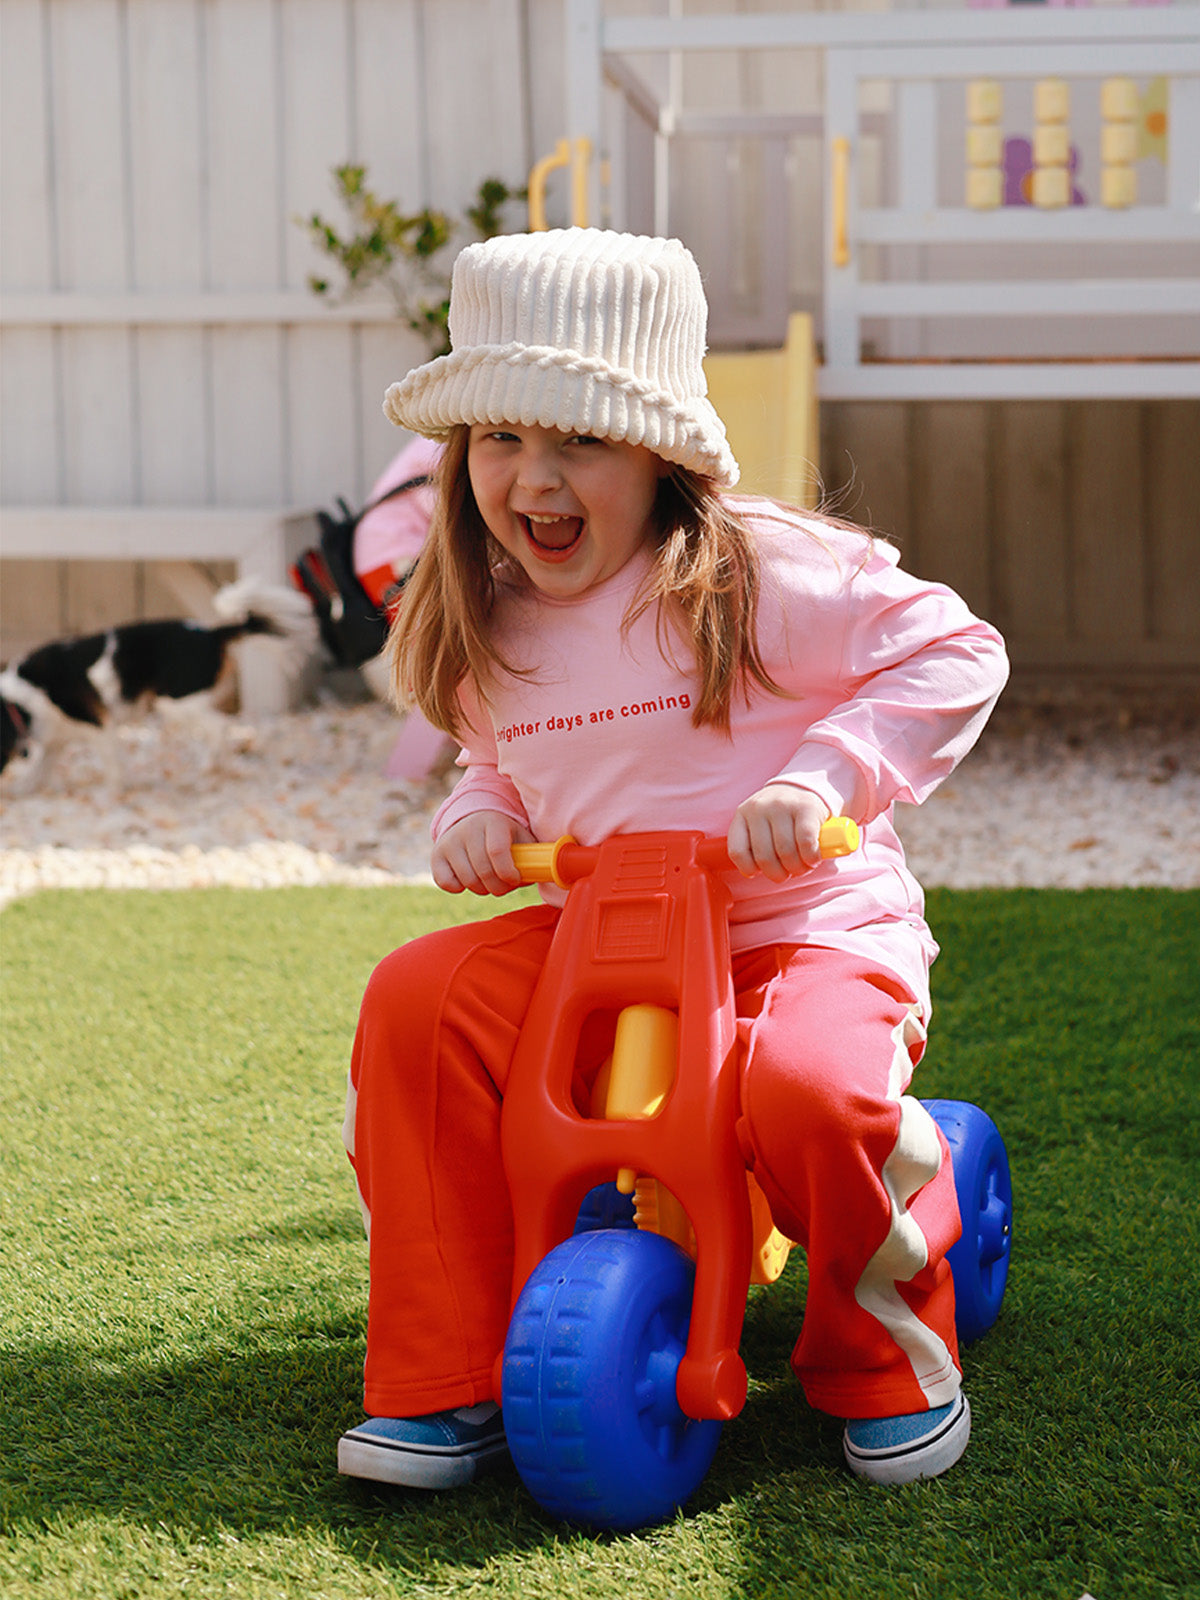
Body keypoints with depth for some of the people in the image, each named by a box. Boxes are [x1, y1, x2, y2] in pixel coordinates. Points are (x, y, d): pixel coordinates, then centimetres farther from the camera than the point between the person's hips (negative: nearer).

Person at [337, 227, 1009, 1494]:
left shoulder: (760, 576, -12)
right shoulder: (494, 629, 7)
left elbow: (954, 653, -11)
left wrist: (822, 775, -22)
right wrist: (479, 812, 1)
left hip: (813, 929, -5)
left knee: (810, 1084, -37)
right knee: (419, 999, -18)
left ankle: (890, 1370, -5)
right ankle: (441, 1380, -8)